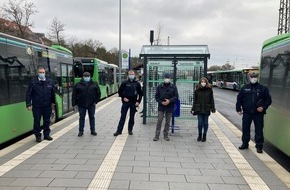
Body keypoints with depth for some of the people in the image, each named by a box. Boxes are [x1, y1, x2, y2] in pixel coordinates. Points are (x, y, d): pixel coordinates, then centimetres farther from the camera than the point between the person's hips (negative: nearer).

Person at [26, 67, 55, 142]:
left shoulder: (49, 81, 3)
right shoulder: (33, 82, -5)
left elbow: (53, 92, 12)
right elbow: (28, 94, -5)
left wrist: (53, 102, 15)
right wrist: (28, 104, -9)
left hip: (47, 105, 3)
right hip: (36, 106, -2)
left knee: (47, 121, 11)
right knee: (37, 121, 5)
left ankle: (46, 134, 25)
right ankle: (38, 136, 18)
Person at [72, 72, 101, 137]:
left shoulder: (94, 84, 4)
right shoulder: (78, 85, 2)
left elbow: (98, 93, 7)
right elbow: (74, 95, 2)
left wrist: (96, 101, -1)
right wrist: (74, 103, -4)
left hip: (91, 104, 1)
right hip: (81, 105, -1)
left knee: (92, 117, 8)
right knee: (81, 118, 5)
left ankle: (93, 130, 18)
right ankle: (81, 131, 14)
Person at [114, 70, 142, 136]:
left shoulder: (137, 83, 2)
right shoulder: (124, 83, 0)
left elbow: (140, 93, 7)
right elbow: (120, 91, 5)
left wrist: (138, 101, -2)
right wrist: (123, 98, -8)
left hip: (133, 103, 1)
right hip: (125, 102, -1)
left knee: (132, 117, 8)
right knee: (122, 116, 0)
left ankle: (130, 130, 21)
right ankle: (119, 130, 5)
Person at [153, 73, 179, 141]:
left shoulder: (173, 87, 1)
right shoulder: (160, 86, 2)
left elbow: (176, 96, -2)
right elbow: (156, 96, 4)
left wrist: (169, 101, -16)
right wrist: (161, 102, -11)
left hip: (170, 107, 1)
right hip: (161, 106, 0)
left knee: (167, 122, 9)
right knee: (159, 121, -2)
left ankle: (166, 135, 21)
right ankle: (157, 135, 7)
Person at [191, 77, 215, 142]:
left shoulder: (209, 90, 1)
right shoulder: (197, 90, 1)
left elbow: (212, 100, 3)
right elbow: (195, 100, 4)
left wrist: (213, 108, -1)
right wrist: (193, 109, 1)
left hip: (206, 109, 0)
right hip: (199, 109, 0)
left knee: (205, 123, 7)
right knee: (200, 123, 2)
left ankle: (204, 136, 21)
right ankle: (199, 135, 20)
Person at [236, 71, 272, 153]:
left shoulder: (263, 88, 2)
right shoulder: (245, 88, 5)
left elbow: (268, 100, 5)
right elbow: (239, 98, 9)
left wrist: (263, 107, -9)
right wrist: (238, 108, 4)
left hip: (258, 113, -1)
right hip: (247, 113, 1)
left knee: (259, 130, 3)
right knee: (245, 129, 8)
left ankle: (259, 146, 13)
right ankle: (245, 144, 23)